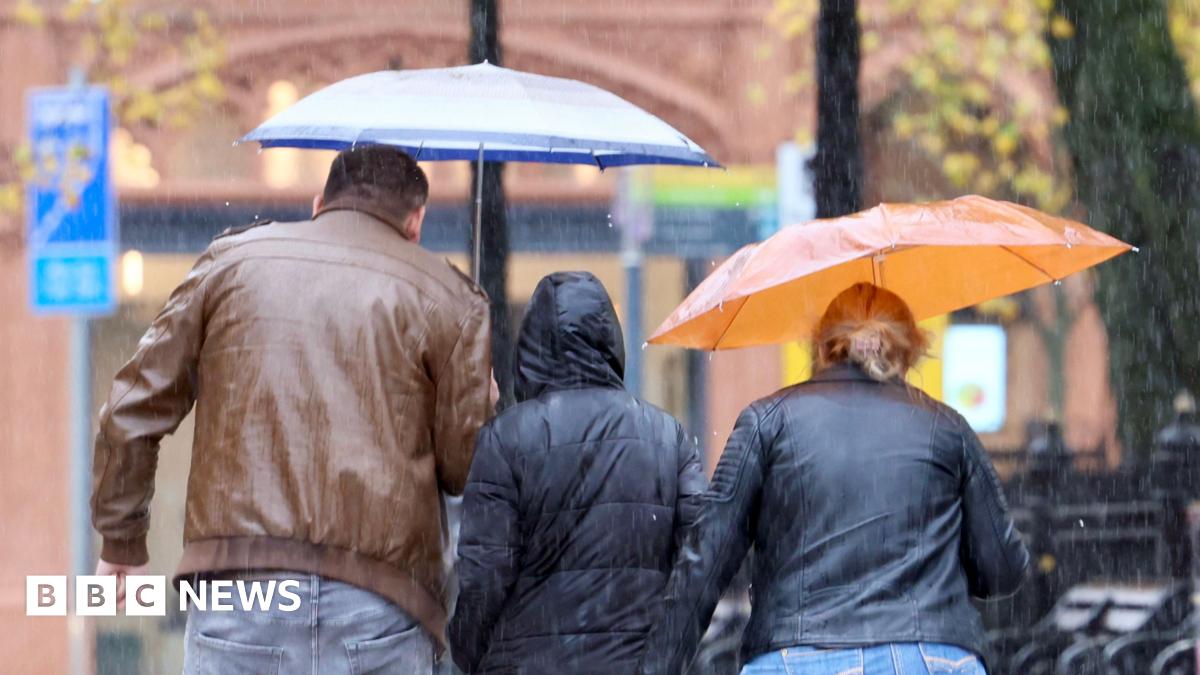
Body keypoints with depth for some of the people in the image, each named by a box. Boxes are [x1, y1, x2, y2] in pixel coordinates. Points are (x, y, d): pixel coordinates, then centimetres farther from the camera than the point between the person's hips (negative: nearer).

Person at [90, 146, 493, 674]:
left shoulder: (231, 260, 13)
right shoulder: (447, 299, 7)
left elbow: (133, 413, 13)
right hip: (378, 605, -1)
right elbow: (467, 465, 3)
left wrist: (121, 542, 23)